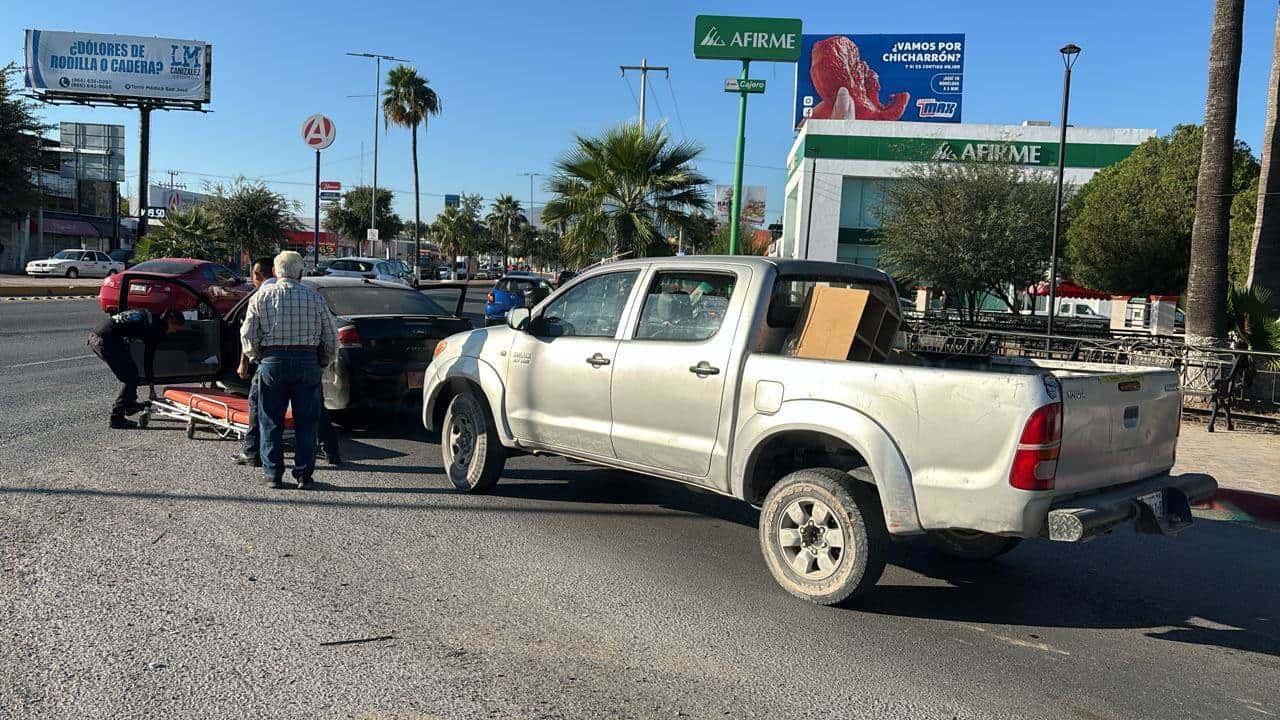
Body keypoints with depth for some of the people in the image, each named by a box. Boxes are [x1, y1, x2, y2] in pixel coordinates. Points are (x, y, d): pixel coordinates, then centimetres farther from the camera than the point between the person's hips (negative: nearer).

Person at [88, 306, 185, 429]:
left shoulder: (148, 314, 18)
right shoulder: (155, 328, -7)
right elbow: (148, 359, -5)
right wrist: (152, 388, 2)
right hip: (106, 340, -10)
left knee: (130, 372, 21)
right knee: (130, 377, -1)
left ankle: (129, 405, 35)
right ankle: (117, 417, 2)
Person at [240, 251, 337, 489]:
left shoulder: (261, 296, 3)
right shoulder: (314, 296, 4)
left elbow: (248, 335, 2)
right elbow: (331, 335, 6)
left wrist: (256, 358, 18)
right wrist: (325, 361, 18)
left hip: (272, 362, 0)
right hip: (307, 362, 0)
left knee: (271, 422, 8)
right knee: (306, 422, 6)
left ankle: (273, 474, 10)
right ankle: (304, 475, 8)